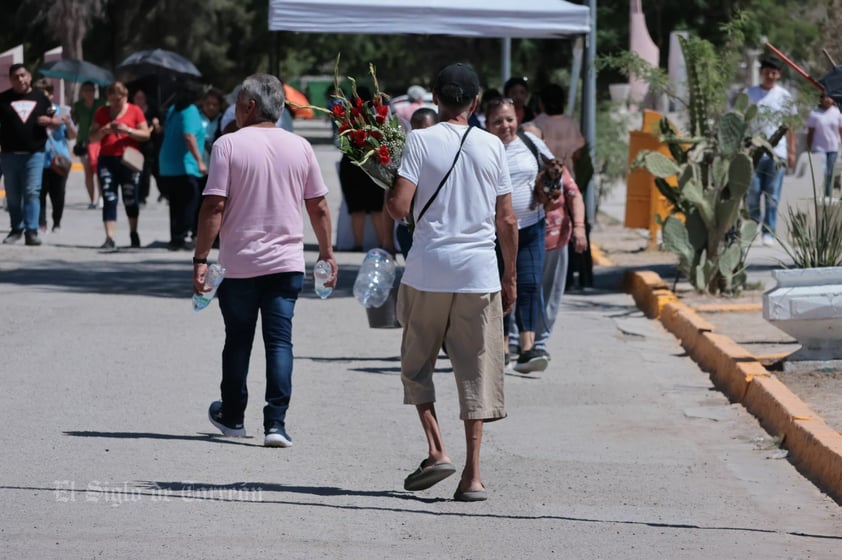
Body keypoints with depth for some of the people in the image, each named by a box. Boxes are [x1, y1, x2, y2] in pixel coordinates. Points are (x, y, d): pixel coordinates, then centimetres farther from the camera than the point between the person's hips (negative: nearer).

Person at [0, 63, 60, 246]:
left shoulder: (40, 97, 10)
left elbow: (57, 122, 16)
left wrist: (49, 120, -7)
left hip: (34, 154, 0)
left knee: (32, 192, -9)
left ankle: (31, 231, -9)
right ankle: (16, 229, 18)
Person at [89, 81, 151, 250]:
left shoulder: (135, 111, 3)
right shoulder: (102, 112, 9)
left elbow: (146, 135, 0)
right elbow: (92, 137, 8)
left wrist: (128, 130, -15)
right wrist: (105, 130, -11)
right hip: (107, 160, 1)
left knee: (130, 199, 7)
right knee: (109, 200, -7)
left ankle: (133, 234, 28)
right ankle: (110, 238, -11)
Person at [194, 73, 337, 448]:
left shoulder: (228, 145, -8)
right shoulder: (300, 147, 3)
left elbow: (214, 208, -12)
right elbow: (319, 208, 8)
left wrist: (200, 259, -8)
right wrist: (326, 253, 20)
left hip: (239, 264, -2)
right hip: (287, 263, 2)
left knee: (238, 340, 13)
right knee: (280, 341, 0)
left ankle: (232, 416, 28)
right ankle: (276, 423, -11)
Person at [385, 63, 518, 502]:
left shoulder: (421, 141, -4)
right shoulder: (492, 146, 4)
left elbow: (400, 207, -12)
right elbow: (507, 222, 6)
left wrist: (386, 190, 11)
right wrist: (510, 279, 16)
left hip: (428, 271, -2)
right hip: (479, 272, 2)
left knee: (417, 366, 15)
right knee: (476, 374, 4)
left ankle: (436, 451, 1)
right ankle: (472, 474, 0)